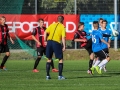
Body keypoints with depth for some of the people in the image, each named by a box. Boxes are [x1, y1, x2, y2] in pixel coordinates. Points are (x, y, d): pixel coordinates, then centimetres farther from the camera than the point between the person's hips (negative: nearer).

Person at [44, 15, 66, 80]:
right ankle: (60, 76, 3)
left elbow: (45, 32, 4)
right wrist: (64, 46, -5)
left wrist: (45, 41, 11)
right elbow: (63, 37, -7)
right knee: (60, 59, 8)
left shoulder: (52, 25, 13)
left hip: (49, 41, 4)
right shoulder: (62, 27, 2)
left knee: (49, 59, 16)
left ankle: (47, 75, 15)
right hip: (56, 42, -4)